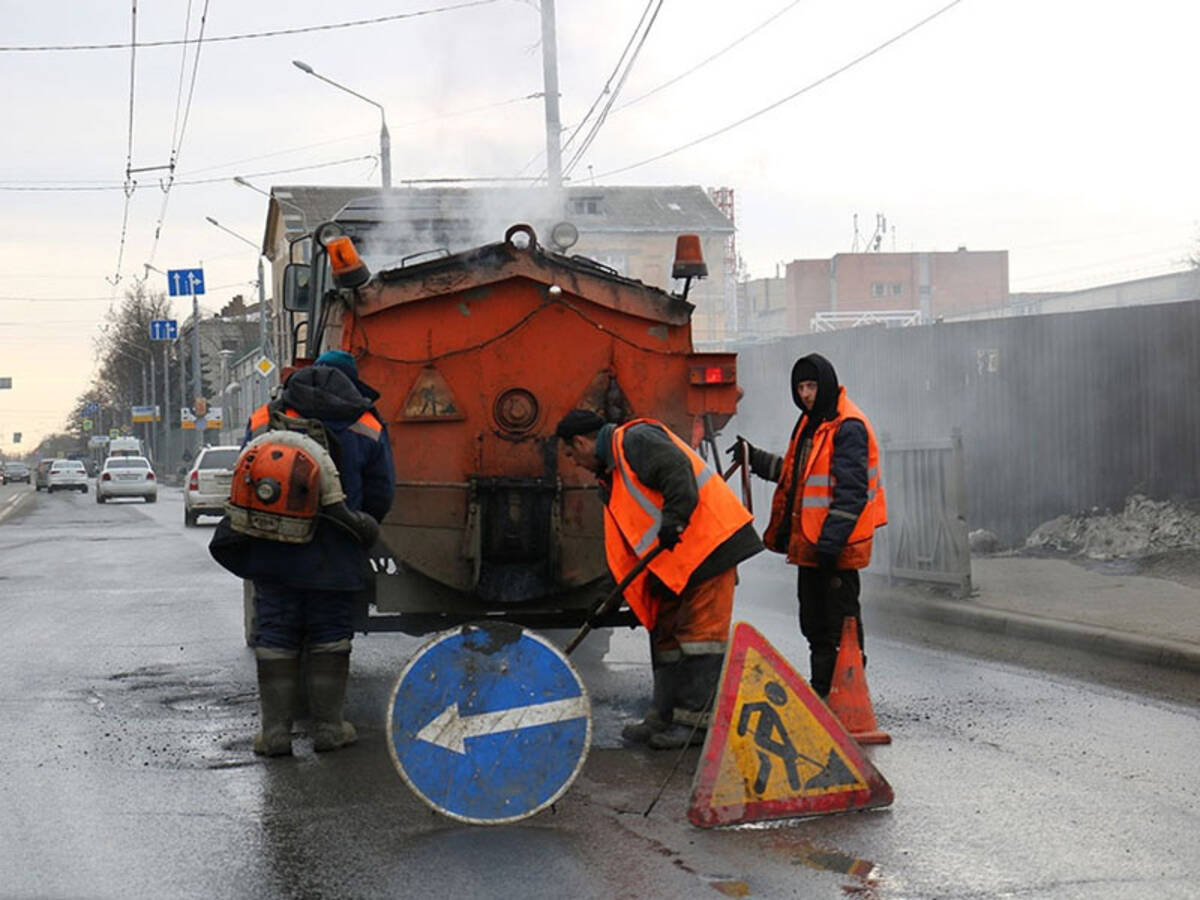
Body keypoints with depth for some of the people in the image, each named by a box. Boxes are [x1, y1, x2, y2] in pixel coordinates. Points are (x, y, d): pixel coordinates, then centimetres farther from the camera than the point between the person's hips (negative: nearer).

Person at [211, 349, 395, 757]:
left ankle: (274, 731, 7)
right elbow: (380, 497, 3)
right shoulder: (368, 428, 4)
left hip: (273, 554, 1)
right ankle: (328, 727, 11)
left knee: (275, 636, 6)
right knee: (330, 635, 8)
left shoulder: (263, 420, 8)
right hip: (333, 556, -1)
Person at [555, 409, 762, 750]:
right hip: (674, 560, 11)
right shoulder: (611, 471, 22)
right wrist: (631, 594, 17)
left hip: (708, 543, -11)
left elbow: (678, 471, -24)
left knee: (700, 632, -9)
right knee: (666, 633, 12)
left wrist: (673, 518, -33)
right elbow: (632, 535, 22)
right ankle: (665, 718, 18)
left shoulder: (635, 440, -8)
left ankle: (696, 720, -9)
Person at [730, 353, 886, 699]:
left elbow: (851, 492, -21)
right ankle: (820, 691, 26)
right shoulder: (810, 422, 16)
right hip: (809, 542, 10)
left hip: (838, 546, -10)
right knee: (814, 621, 16)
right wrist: (755, 457, 22)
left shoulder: (848, 427, -15)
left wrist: (831, 542, -25)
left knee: (840, 622, -4)